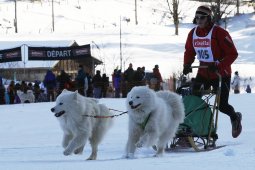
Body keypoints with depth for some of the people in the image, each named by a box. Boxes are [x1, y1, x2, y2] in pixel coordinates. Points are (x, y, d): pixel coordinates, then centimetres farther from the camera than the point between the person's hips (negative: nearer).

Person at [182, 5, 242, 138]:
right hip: (203, 73, 5)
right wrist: (187, 65, -6)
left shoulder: (219, 33, -18)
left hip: (221, 75, -5)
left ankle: (235, 117, 32)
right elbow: (189, 52, 14)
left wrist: (219, 66, -30)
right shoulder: (193, 34, 1)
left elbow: (232, 54, -19)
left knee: (222, 105, -1)